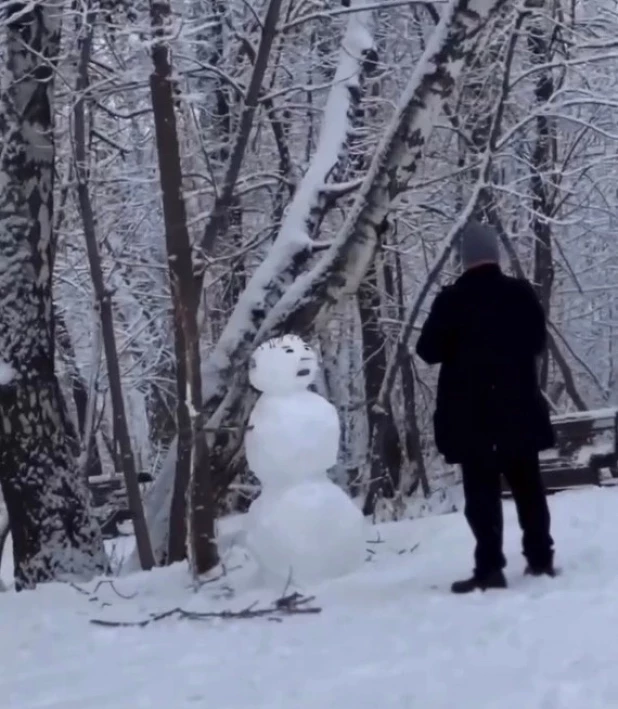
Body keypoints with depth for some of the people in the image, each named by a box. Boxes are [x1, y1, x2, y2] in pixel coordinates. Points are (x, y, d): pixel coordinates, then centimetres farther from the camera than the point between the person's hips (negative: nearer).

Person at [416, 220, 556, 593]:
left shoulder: (451, 299, -12)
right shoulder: (522, 293, -1)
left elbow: (428, 350, -7)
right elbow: (539, 341, 12)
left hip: (470, 411, -3)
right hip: (518, 405, 3)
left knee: (482, 489, -2)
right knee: (527, 482, 13)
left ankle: (490, 567, -6)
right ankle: (541, 557, 16)